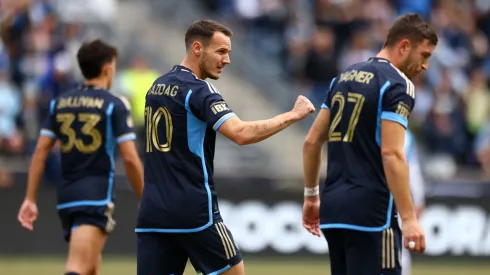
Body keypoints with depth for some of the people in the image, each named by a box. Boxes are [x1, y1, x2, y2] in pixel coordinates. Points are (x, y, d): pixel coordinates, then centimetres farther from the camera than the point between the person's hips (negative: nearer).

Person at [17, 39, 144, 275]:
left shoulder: (59, 103, 10)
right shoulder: (115, 105, -5)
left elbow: (40, 153, 7)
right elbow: (130, 158, -9)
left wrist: (30, 199, 9)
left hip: (66, 194, 6)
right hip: (97, 195, -6)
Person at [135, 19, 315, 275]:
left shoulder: (157, 87, 15)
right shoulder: (198, 90, -11)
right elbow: (241, 134, -23)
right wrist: (292, 116, -16)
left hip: (152, 212, 7)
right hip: (193, 210, -7)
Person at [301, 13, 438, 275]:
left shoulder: (344, 77, 16)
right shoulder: (397, 84, -9)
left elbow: (312, 141, 18)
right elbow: (391, 154, -18)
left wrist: (311, 196, 26)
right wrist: (409, 218, -19)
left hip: (332, 207, 8)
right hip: (370, 212, -8)